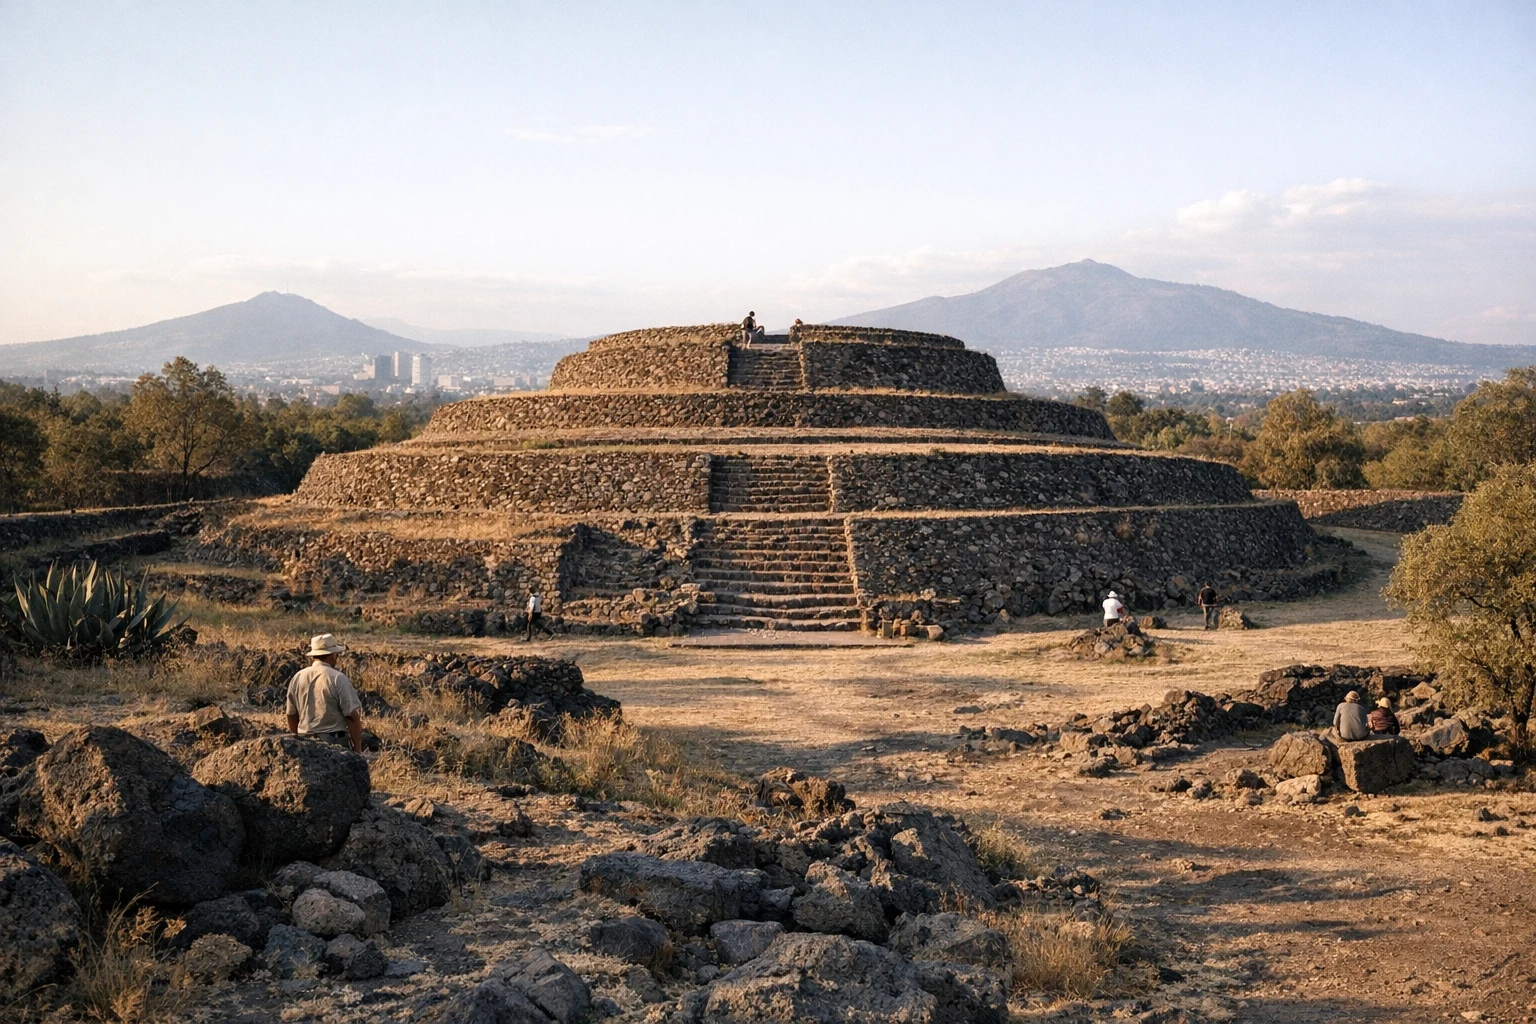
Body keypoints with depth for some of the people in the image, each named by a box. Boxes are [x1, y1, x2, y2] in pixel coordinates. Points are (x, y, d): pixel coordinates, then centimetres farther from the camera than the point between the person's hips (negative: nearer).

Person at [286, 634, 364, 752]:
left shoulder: (297, 678, 7)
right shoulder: (338, 679, -9)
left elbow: (291, 717, 15)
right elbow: (352, 717, -13)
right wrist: (358, 749, -7)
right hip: (335, 742, -5)